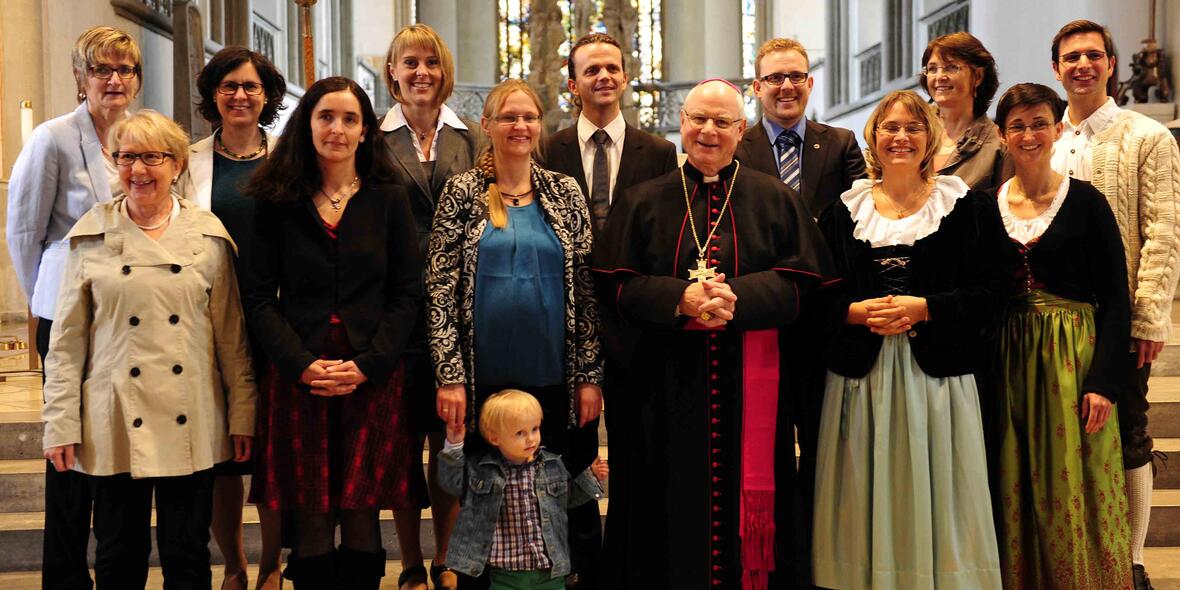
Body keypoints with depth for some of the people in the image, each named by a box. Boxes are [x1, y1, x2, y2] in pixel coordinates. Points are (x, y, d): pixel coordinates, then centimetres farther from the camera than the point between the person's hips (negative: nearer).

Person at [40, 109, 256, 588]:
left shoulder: (208, 235, 2)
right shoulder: (92, 234, 2)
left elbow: (231, 334, 4)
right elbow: (67, 339, 3)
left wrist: (242, 417, 3)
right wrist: (61, 424, -1)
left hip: (190, 425, 0)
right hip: (115, 425, 0)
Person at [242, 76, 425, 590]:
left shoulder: (389, 201, 8)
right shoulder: (276, 202, 7)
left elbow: (406, 295, 3)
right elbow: (260, 298, 3)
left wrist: (368, 364, -10)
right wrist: (302, 364, -11)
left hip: (373, 376, 0)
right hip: (297, 378, 0)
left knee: (362, 522, 2)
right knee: (310, 526, 2)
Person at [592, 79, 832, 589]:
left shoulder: (773, 199, 7)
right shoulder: (643, 201, 7)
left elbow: (801, 281, -1)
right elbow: (616, 284, 0)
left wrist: (737, 297, -18)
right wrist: (679, 298, -17)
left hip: (748, 387, 0)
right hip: (668, 383, 0)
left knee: (743, 500, 3)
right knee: (674, 504, 4)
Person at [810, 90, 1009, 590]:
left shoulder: (968, 207, 3)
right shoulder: (843, 211, 9)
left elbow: (991, 291, -4)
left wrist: (921, 308, -15)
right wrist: (859, 312, -12)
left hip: (936, 375, -1)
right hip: (860, 377, 2)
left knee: (935, 501, 3)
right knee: (866, 503, 6)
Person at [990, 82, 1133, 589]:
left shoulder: (1085, 202, -2)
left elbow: (1115, 299, -5)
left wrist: (1105, 381, -14)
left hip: (1072, 360, -3)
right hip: (1006, 365, 3)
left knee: (1073, 492, 1)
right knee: (1016, 496, 9)